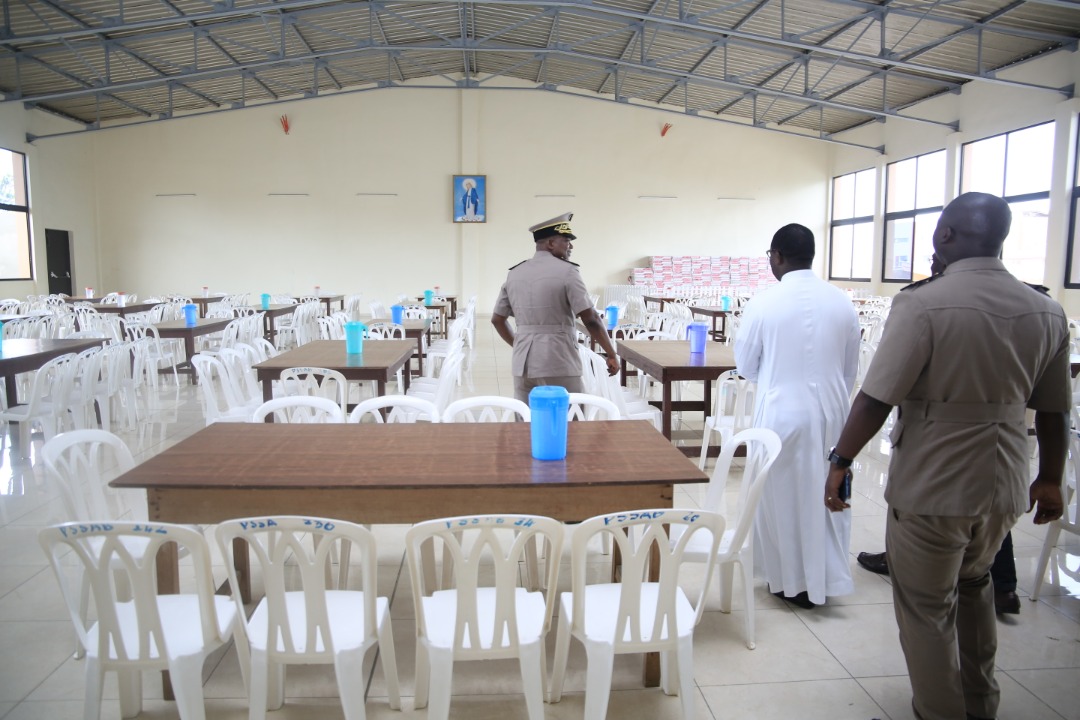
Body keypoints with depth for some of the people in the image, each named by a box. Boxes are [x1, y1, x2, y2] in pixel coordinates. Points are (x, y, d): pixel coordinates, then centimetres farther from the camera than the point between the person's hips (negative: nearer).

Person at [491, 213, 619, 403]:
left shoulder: (514, 273, 10)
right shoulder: (566, 271, -8)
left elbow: (497, 319, 16)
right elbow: (590, 319, -11)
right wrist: (611, 355, -3)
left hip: (523, 364, 6)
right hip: (558, 365, -6)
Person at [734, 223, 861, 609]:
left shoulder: (764, 303, -13)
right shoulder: (841, 301, -2)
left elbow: (745, 366, -3)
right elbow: (850, 369, 7)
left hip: (782, 412, -3)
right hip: (831, 410, 4)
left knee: (783, 494, 11)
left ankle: (792, 581, 23)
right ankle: (828, 577, 28)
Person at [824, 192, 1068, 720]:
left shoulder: (922, 305, -20)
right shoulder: (1047, 312, -1)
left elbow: (875, 399, -20)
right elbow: (1054, 411, 7)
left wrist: (840, 461, -8)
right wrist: (1050, 480, 20)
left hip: (932, 487, -6)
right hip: (1004, 485, 7)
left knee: (927, 608, 12)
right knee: (974, 584, 29)